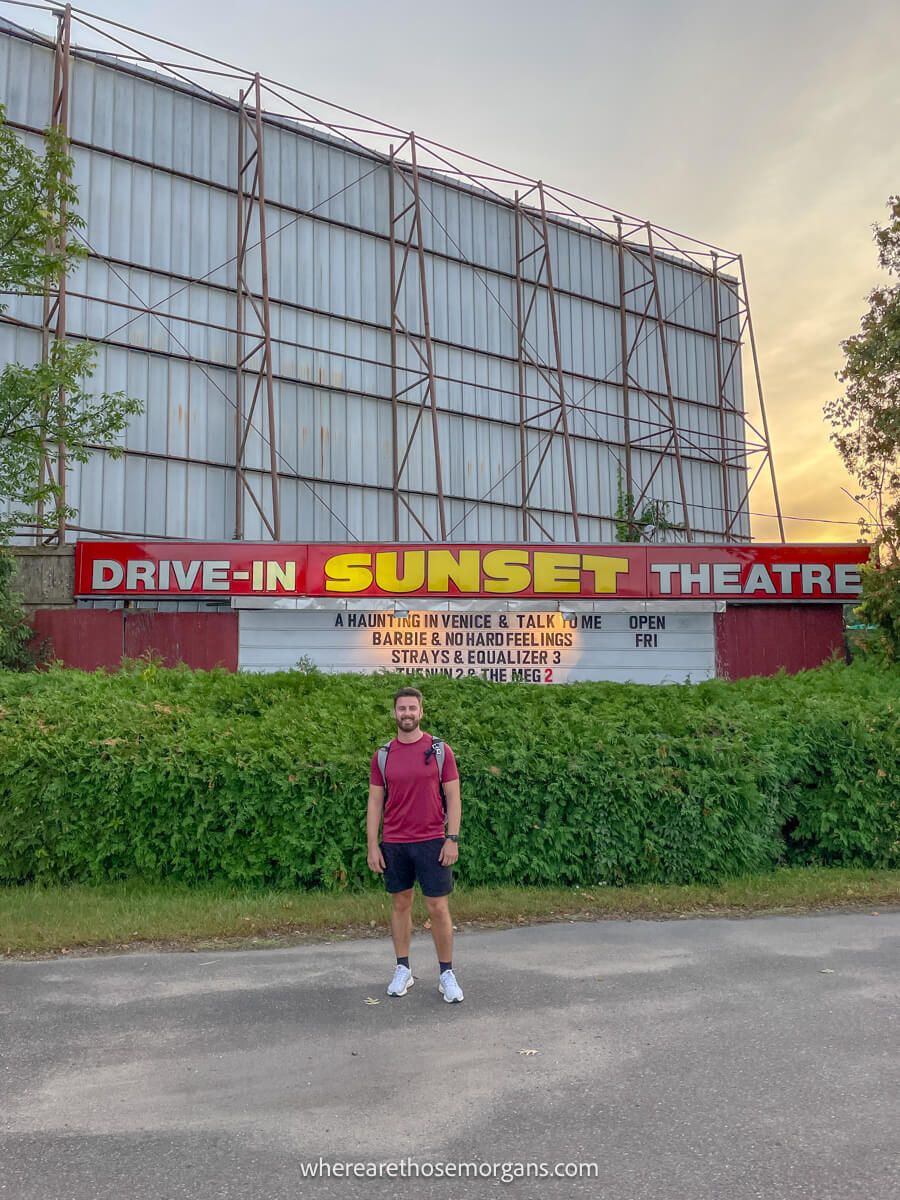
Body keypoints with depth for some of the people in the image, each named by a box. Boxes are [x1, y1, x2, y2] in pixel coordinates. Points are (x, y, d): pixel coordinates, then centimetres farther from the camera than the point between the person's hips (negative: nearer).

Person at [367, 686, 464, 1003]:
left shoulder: (440, 750, -3)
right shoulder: (382, 755, 3)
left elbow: (453, 797, -2)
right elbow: (375, 802, 4)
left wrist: (453, 839, -9)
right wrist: (372, 846, -2)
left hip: (432, 842, -2)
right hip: (394, 844, 2)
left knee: (439, 908, 0)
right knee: (400, 904, 12)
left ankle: (446, 974, 13)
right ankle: (402, 970, 24)